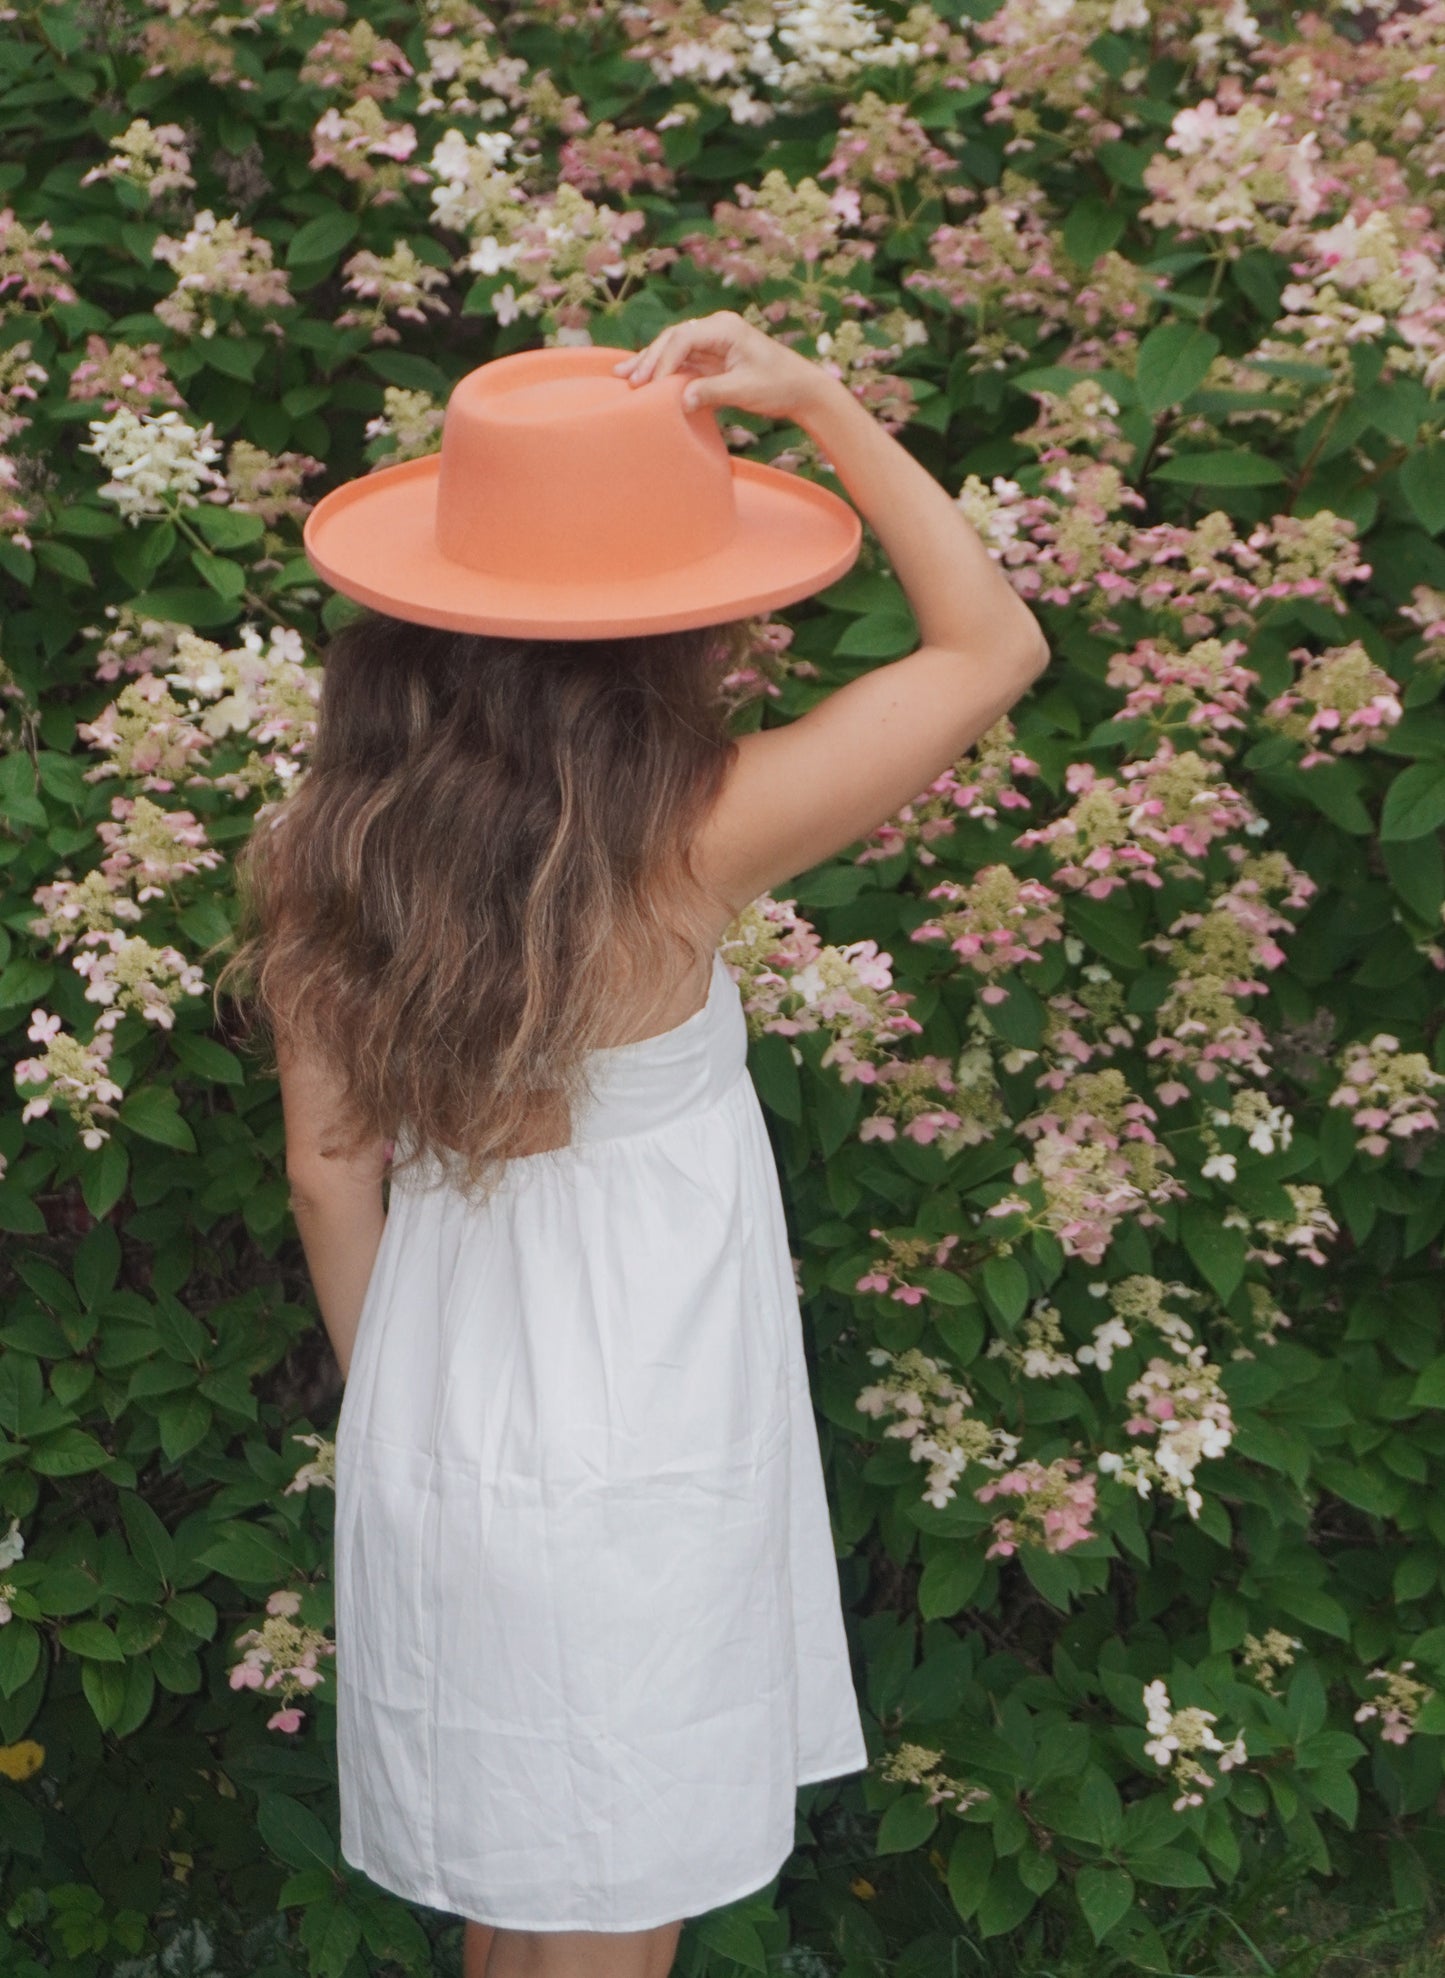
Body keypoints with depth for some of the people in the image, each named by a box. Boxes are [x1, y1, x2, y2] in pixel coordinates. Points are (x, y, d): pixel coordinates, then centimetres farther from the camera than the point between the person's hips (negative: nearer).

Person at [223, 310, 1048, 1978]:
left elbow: (329, 1171, 1)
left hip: (431, 1453, 5)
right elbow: (993, 646, -13)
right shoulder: (683, 841, -24)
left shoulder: (333, 845, -8)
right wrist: (819, 402, -14)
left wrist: (393, 1402, 15)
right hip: (632, 1485, -5)